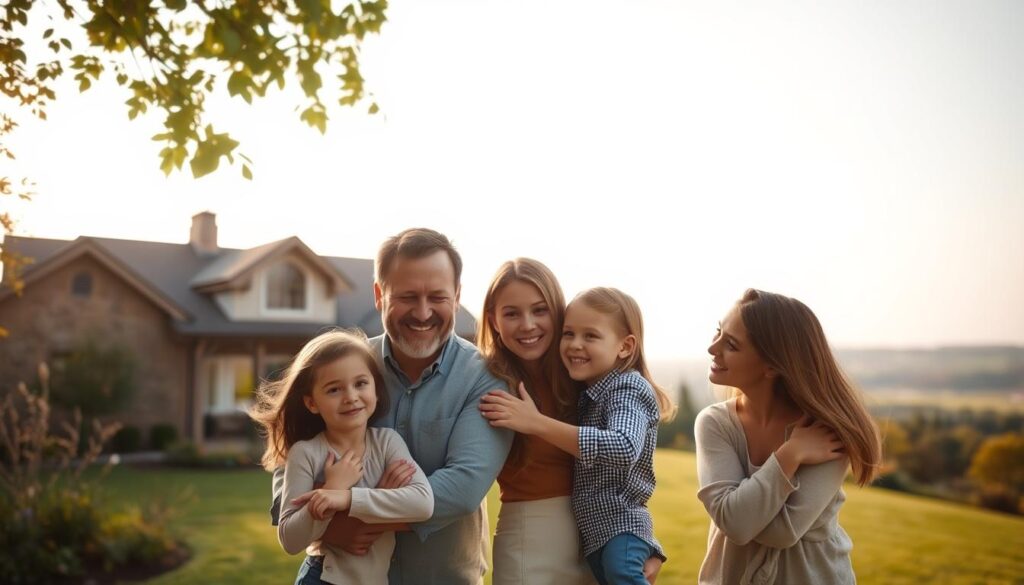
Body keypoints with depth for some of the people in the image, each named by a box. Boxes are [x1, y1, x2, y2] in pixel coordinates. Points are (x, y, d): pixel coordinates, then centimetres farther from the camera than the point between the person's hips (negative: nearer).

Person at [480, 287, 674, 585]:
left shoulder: (628, 387, -14)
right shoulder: (587, 392, 11)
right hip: (593, 527, 9)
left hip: (621, 524, -9)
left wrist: (537, 423, -33)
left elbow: (624, 449, -34)